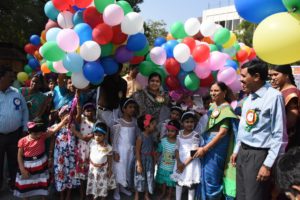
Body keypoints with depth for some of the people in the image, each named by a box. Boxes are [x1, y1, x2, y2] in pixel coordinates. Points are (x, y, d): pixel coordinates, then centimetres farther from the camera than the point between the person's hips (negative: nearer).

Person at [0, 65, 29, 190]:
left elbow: (25, 110, 6)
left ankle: (14, 182, 37)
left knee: (14, 160, 18)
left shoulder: (16, 93, 1)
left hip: (15, 134, 3)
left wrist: (25, 129, 3)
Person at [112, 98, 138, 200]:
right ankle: (116, 191, 19)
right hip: (121, 150, -5)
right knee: (119, 169, 3)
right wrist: (115, 152, -13)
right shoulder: (118, 122, -14)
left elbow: (136, 135, 8)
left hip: (131, 150, 6)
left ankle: (122, 187, 34)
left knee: (128, 169, 15)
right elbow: (114, 138, -12)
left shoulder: (135, 121, 1)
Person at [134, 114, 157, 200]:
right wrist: (139, 165, -18)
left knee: (149, 177, 15)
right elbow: (137, 151, -18)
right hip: (142, 159, -6)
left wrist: (154, 160, 9)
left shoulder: (151, 135, -1)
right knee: (140, 177, 10)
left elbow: (152, 148, 7)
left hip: (150, 159, 6)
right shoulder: (140, 137, -20)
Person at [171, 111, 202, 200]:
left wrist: (185, 164, -14)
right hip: (180, 161, 5)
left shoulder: (196, 135, -12)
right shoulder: (179, 134, 2)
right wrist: (178, 162, -12)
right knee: (178, 182, 16)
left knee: (191, 184, 3)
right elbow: (177, 149, 2)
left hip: (191, 162, -5)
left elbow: (194, 152, -14)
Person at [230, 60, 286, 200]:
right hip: (243, 153, 8)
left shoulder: (274, 96, -15)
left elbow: (279, 135, -17)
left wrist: (268, 164, -18)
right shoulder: (248, 99, 9)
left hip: (259, 155, -8)